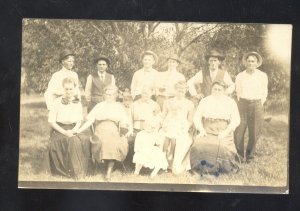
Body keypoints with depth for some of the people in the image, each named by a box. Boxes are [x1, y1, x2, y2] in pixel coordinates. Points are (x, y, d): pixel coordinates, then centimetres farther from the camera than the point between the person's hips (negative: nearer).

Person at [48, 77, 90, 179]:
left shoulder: (78, 103, 10)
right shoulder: (57, 102, -3)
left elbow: (79, 121, 12)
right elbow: (51, 122, -5)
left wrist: (73, 130, -10)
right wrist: (64, 132, -16)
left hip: (73, 130, 4)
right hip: (59, 130, -4)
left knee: (85, 139, -27)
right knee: (74, 141, -33)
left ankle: (82, 169, -19)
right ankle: (73, 171, -24)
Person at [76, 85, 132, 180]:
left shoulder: (119, 107, 20)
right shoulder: (99, 106, 19)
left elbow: (127, 122, 11)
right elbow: (89, 121, 11)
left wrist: (130, 129, -11)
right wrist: (79, 130, -2)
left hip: (114, 133, 0)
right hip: (100, 132, 0)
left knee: (113, 143, -33)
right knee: (103, 142, -35)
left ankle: (109, 172, -23)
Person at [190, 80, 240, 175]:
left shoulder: (230, 102, 10)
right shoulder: (204, 101, 16)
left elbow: (236, 120, 2)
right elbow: (197, 117, 9)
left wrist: (226, 131, -12)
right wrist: (201, 129, -8)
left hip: (224, 132, -1)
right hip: (207, 131, 2)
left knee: (223, 146, -32)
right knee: (199, 144, -28)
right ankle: (205, 168, -13)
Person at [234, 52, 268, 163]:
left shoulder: (263, 76, 0)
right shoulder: (240, 76, 3)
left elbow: (264, 93, 10)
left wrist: (259, 105, 5)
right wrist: (240, 104, 10)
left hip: (256, 105, 0)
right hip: (242, 104, 0)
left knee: (254, 132, 1)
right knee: (239, 130, -4)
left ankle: (250, 155, 20)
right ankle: (239, 154, 12)